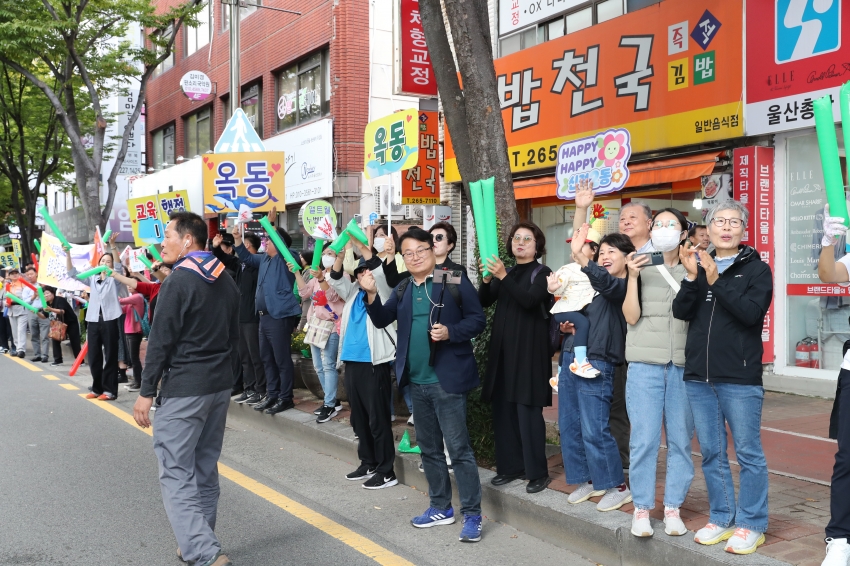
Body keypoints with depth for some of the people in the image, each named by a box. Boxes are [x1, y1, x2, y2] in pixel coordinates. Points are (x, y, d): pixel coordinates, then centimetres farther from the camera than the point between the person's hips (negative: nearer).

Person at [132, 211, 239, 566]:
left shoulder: (179, 281, -14)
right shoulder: (225, 281, 13)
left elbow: (161, 340, -15)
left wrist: (146, 392, -10)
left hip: (184, 389, -8)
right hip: (220, 385, 9)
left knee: (175, 473, -6)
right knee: (204, 469, 15)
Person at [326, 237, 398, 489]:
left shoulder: (383, 292, 1)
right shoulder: (353, 293, 17)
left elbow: (381, 271, -16)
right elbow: (336, 280, 5)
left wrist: (361, 246, -22)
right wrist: (340, 255, -11)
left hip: (374, 363, -7)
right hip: (352, 361, 7)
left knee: (378, 419, -4)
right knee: (359, 417, 13)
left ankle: (386, 471, 2)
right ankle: (368, 463, 25)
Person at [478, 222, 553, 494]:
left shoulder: (542, 273, -1)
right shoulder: (505, 273, 16)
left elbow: (529, 300, -18)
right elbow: (484, 302, 6)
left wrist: (503, 276, -23)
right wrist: (486, 280, -12)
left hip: (529, 350, -6)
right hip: (503, 348, 6)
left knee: (527, 410, -8)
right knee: (503, 409, 6)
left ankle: (538, 472, -1)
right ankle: (510, 466, 15)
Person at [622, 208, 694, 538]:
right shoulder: (641, 267, 7)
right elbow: (631, 316, -1)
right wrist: (633, 277, -10)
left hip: (683, 365, 1)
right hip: (645, 365, -1)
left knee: (681, 439, 4)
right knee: (644, 439, -2)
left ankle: (673, 507, 15)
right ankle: (641, 508, 10)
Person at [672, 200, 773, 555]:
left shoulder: (756, 269, 0)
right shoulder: (698, 266, 12)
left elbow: (751, 313, -15)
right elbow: (681, 311, 0)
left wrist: (717, 281, -19)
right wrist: (692, 277, -13)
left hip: (740, 378, -4)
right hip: (698, 376, 5)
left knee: (748, 453, 1)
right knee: (711, 452, 11)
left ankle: (751, 524, 12)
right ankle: (721, 518, 23)